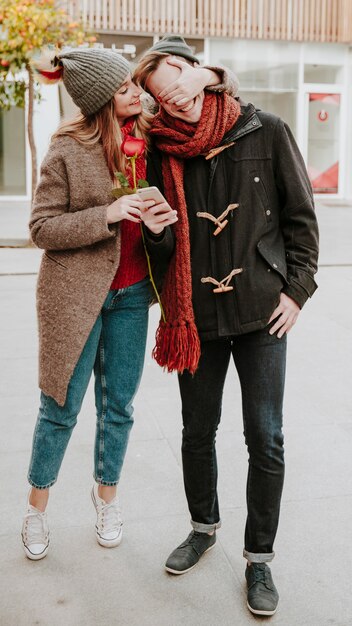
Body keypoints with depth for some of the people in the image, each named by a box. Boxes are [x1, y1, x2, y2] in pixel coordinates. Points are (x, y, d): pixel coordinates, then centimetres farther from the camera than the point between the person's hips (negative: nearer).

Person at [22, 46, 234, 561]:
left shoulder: (153, 136, 2)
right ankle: (37, 505, 29)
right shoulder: (68, 151, -11)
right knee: (62, 407, 6)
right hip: (75, 294, -4)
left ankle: (107, 495, 36)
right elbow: (41, 229, -11)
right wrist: (107, 215, -23)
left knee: (119, 404, 13)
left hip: (131, 293, 4)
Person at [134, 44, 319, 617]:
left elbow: (301, 216, 1)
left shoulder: (266, 133, -4)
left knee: (266, 440, 2)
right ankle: (204, 527, 38)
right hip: (197, 316, 2)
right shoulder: (163, 151, 1)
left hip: (261, 312, -2)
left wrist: (296, 288, -4)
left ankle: (260, 557, 21)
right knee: (198, 433, 14)